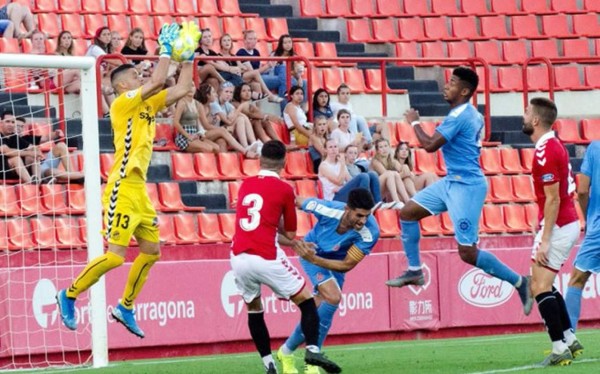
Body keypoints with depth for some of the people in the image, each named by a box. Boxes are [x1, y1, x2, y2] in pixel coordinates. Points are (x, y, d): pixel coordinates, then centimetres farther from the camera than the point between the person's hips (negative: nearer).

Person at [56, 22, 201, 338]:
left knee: (152, 250, 10)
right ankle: (68, 295, 2)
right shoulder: (123, 102, -9)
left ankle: (125, 308, 21)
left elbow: (180, 90, 16)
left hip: (139, 190, 9)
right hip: (122, 190, -9)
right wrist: (166, 48, -8)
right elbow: (158, 81, -18)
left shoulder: (147, 104, 15)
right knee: (115, 256, -13)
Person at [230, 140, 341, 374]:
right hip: (266, 257, -4)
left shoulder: (245, 185, 14)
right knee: (306, 301, 6)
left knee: (254, 309, 20)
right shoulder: (284, 189, 1)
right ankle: (312, 349, -13)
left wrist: (287, 238, 30)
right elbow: (290, 234, 8)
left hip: (238, 257, 4)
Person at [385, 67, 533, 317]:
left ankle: (519, 282, 1)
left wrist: (414, 122, -6)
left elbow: (429, 145, -21)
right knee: (408, 212, 11)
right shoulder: (473, 114, 11)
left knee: (467, 253, -9)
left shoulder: (459, 116, -20)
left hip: (466, 186, -11)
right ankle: (414, 271, 17)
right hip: (452, 181, 11)